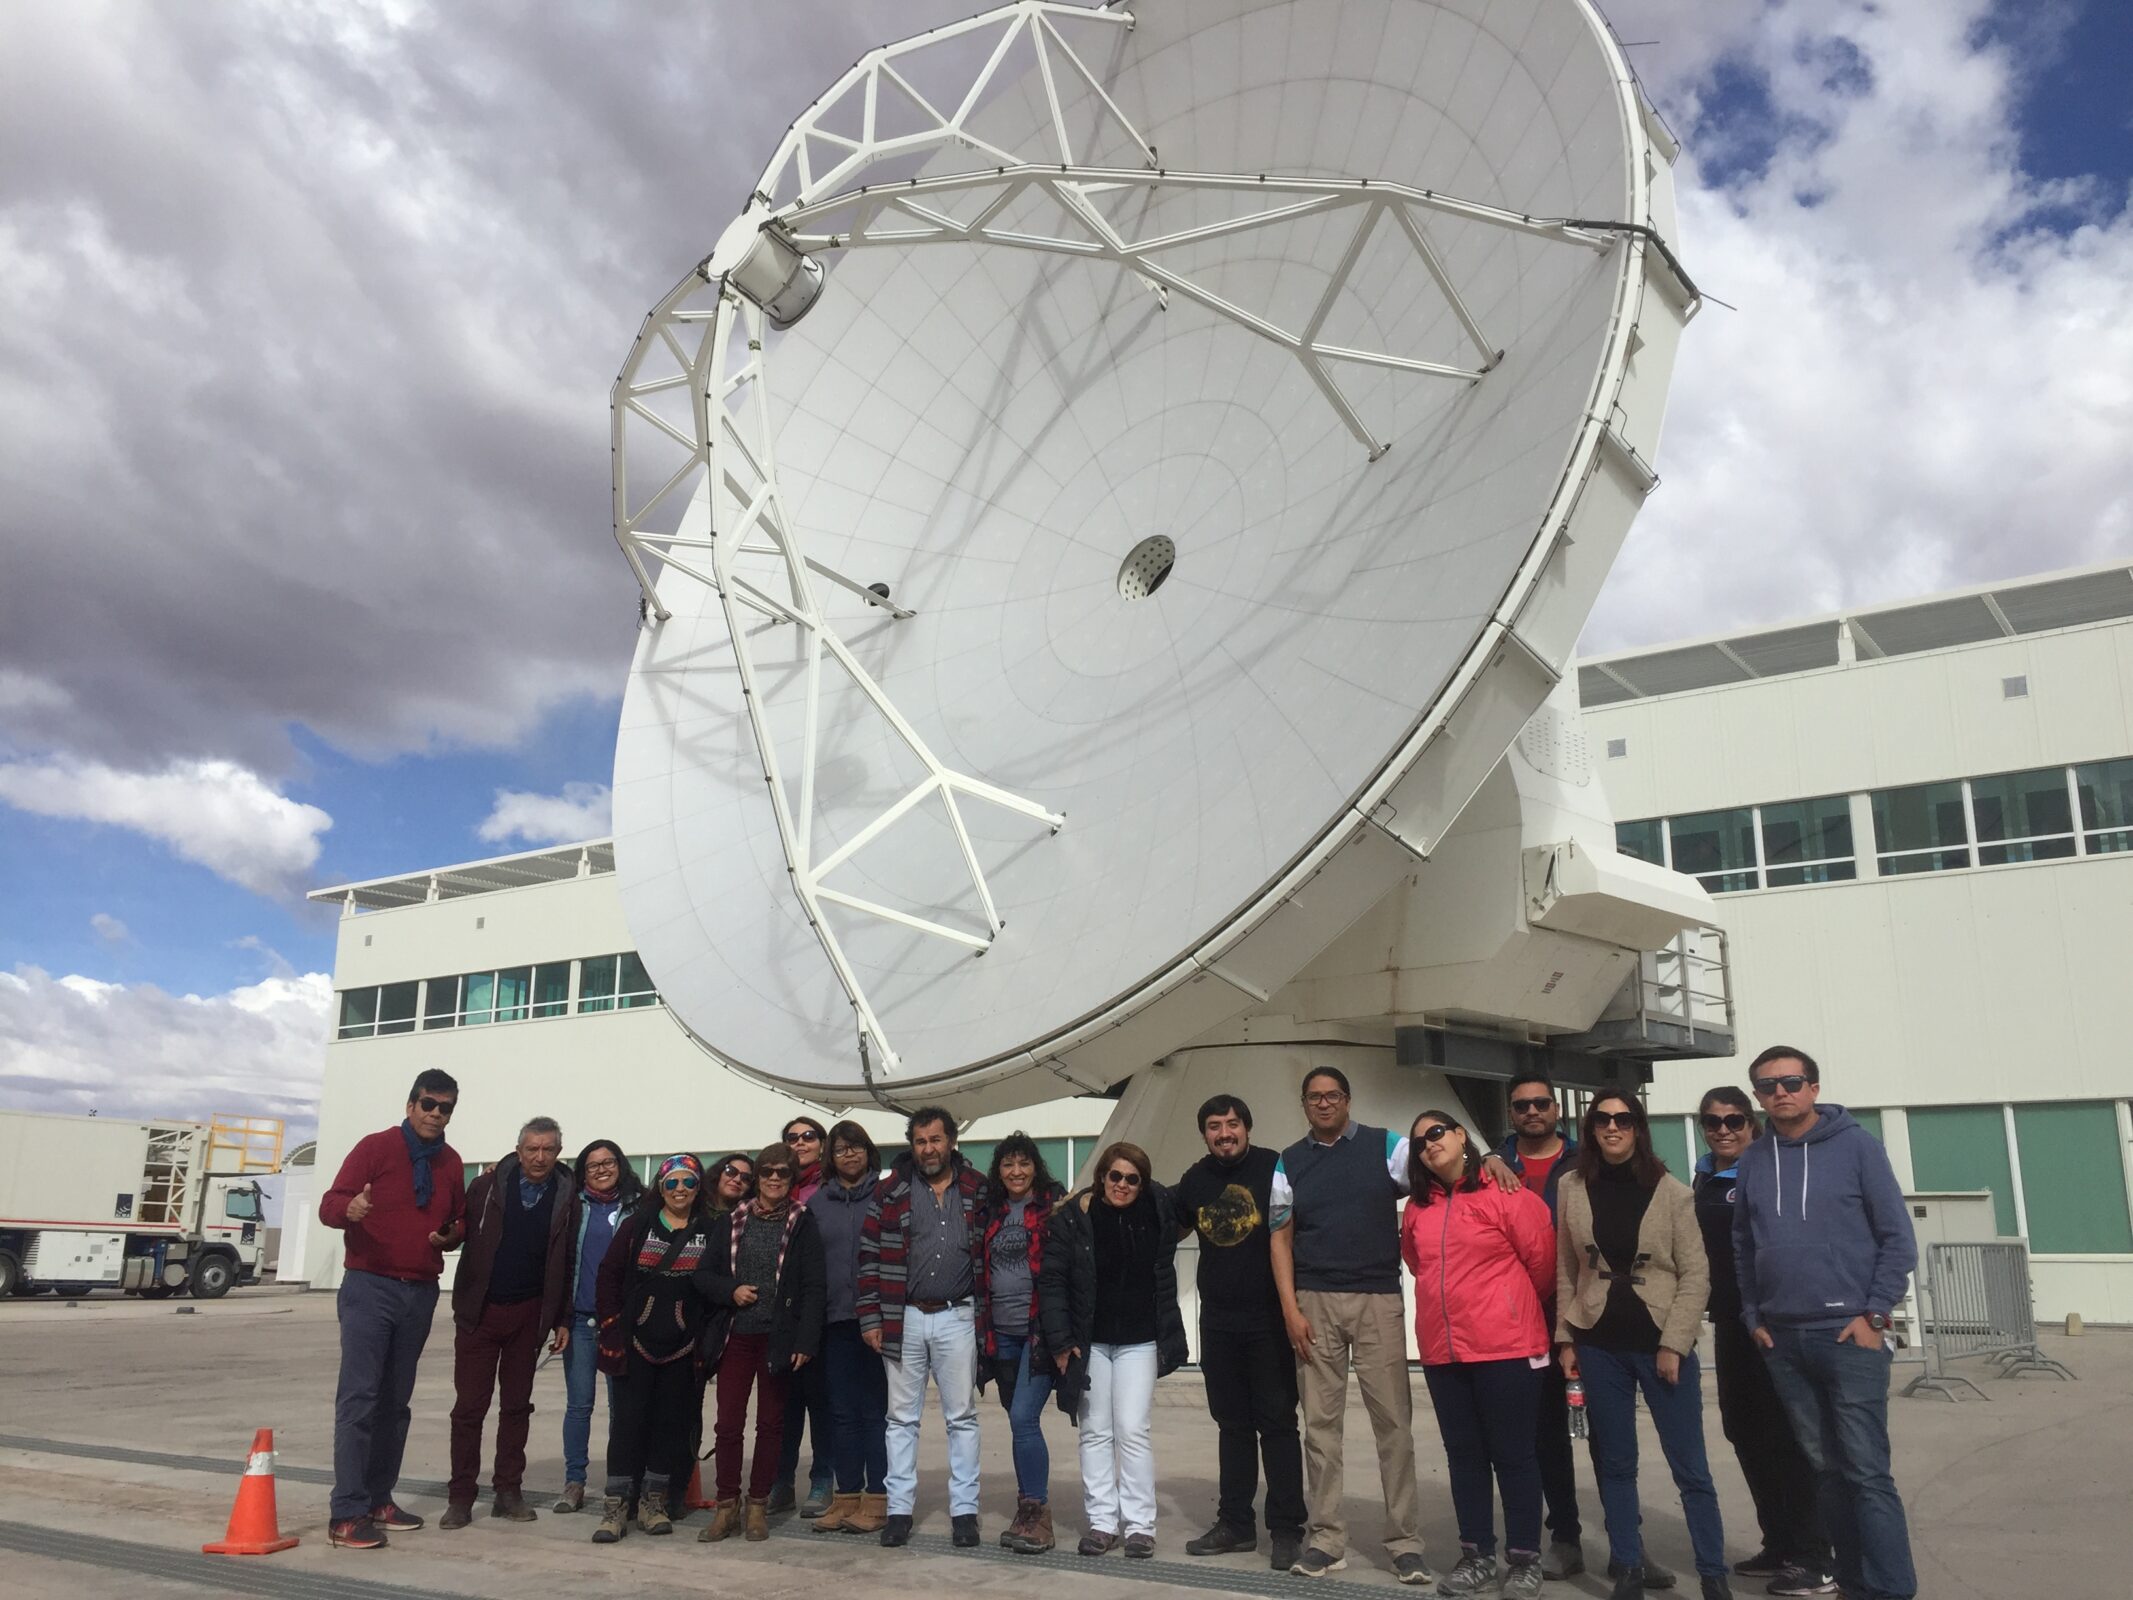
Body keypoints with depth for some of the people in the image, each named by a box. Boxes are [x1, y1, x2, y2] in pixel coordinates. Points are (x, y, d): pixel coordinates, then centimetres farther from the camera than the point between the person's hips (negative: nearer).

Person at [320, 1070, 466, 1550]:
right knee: (359, 1397, -11)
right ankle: (347, 1514, -10)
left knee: (396, 1401, 10)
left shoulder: (451, 1163, 11)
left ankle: (378, 1499, 18)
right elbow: (329, 1203, -11)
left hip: (421, 1293, 6)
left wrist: (451, 1234, -3)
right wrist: (349, 1209, -34)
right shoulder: (375, 1147, -4)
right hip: (371, 1288, -6)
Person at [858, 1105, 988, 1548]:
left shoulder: (977, 1190, 2)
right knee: (902, 1416, 7)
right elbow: (869, 1255, 1)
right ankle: (899, 1508, 16)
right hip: (904, 1318, 1)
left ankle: (964, 1509, 14)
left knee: (962, 1416, 5)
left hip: (957, 1316, 0)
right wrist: (870, 1317, -3)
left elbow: (991, 1251, 5)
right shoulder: (891, 1192, 1)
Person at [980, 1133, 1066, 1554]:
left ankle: (1037, 1515, -3)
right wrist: (981, 1325, 12)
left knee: (1023, 1417, -13)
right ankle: (1028, 1514, 21)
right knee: (1019, 1421, 12)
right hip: (1001, 1332, 5)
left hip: (1039, 1329, -5)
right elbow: (982, 1269, 16)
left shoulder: (1054, 1207, -3)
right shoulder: (992, 1212, 12)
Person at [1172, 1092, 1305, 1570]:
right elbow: (1172, 1230, 22)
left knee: (1277, 1422, 0)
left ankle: (1286, 1530, 7)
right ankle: (1235, 1523, 22)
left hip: (1268, 1318, -5)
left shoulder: (1273, 1168, -9)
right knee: (1232, 1423, 13)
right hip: (1218, 1320, 5)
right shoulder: (1196, 1178, 5)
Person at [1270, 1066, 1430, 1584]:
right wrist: (1290, 1309, -1)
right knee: (1321, 1421, 5)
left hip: (1378, 1299, -1)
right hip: (1315, 1302, 2)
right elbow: (1280, 1239, 7)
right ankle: (1327, 1538, 14)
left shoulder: (1386, 1147, 4)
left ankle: (1405, 1541, 8)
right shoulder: (1289, 1163, 9)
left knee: (1393, 1419, 0)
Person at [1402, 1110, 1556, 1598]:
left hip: (1506, 1347, -5)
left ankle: (1524, 1560, 14)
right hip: (1441, 1350, 5)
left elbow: (1543, 1261, -3)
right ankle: (1477, 1556, 21)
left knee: (1513, 1453, 3)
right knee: (1463, 1454, 11)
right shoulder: (1418, 1207, 8)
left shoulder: (1505, 1193, -9)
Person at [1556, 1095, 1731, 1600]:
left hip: (1662, 1342, -2)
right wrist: (1566, 1339, 5)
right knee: (1614, 1464, 9)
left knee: (1690, 1467, 1)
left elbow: (1695, 1275, -5)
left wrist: (1673, 1344, -10)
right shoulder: (1572, 1188, 2)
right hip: (1599, 1345, 2)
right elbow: (1566, 1271, 8)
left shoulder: (1672, 1192, -4)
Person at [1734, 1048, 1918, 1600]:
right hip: (1782, 1341, 4)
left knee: (1866, 1472, -6)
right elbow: (1743, 1245, 14)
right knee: (1825, 1468, 10)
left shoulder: (1855, 1145, -3)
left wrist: (1875, 1315, -9)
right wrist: (1753, 1317, 6)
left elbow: (1897, 1236, -4)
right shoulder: (1752, 1161, 8)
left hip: (1848, 1334, -4)